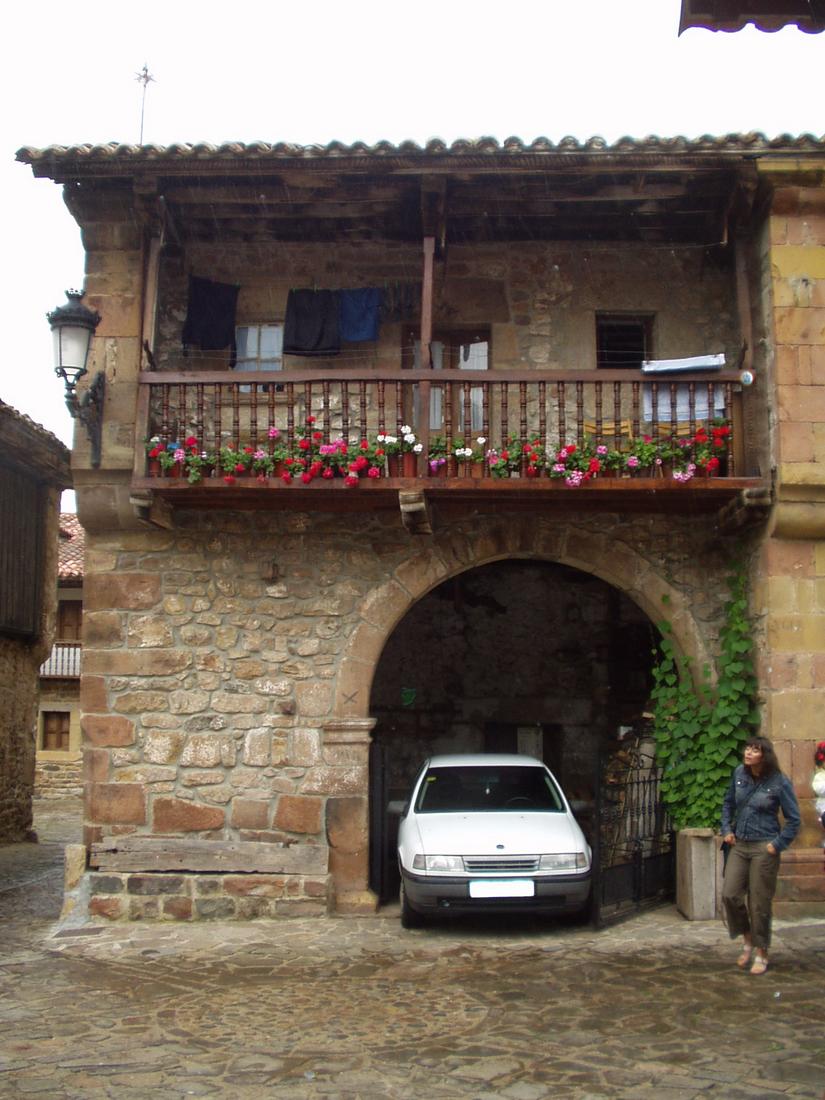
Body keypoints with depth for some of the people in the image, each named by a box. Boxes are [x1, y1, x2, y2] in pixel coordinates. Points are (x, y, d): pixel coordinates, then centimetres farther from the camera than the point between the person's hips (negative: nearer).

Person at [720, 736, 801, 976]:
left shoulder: (779, 783, -11)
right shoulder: (739, 773, 1)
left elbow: (793, 819, -5)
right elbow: (728, 803, 17)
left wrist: (778, 845, -10)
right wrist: (726, 829, 8)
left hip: (763, 849, -4)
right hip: (739, 846, 4)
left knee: (759, 902, 1)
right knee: (730, 895, -3)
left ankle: (761, 953, 19)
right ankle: (748, 941, 21)